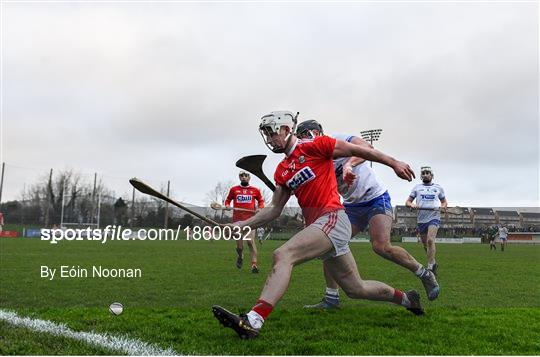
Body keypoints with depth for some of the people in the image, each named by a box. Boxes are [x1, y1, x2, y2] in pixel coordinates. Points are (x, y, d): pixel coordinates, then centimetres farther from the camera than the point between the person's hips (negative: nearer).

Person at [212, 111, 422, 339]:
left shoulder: (314, 146, -4)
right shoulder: (282, 171, 17)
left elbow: (359, 150, 1)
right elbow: (274, 209, 17)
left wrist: (394, 163, 3)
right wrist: (241, 225, 7)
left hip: (332, 218, -8)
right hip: (316, 225, 8)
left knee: (282, 255, -25)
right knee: (356, 289, 17)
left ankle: (252, 322, -33)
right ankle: (406, 299, 39)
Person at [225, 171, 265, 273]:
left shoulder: (255, 190, 8)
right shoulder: (234, 189, 9)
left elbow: (261, 201, 18)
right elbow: (228, 200, 19)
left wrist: (260, 208, -1)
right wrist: (227, 206, -2)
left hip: (250, 219, -1)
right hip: (237, 219, 1)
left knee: (251, 241, -14)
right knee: (239, 245, 3)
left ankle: (254, 264, -9)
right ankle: (240, 256, 37)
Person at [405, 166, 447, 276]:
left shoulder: (438, 187, 11)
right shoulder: (417, 187, 11)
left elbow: (444, 201, 21)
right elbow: (407, 202, 10)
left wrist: (443, 207, -2)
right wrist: (412, 205, -13)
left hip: (434, 217, -2)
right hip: (421, 219, 3)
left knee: (430, 240, -22)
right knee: (425, 244, 9)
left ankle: (430, 267, -17)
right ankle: (433, 263, 32)